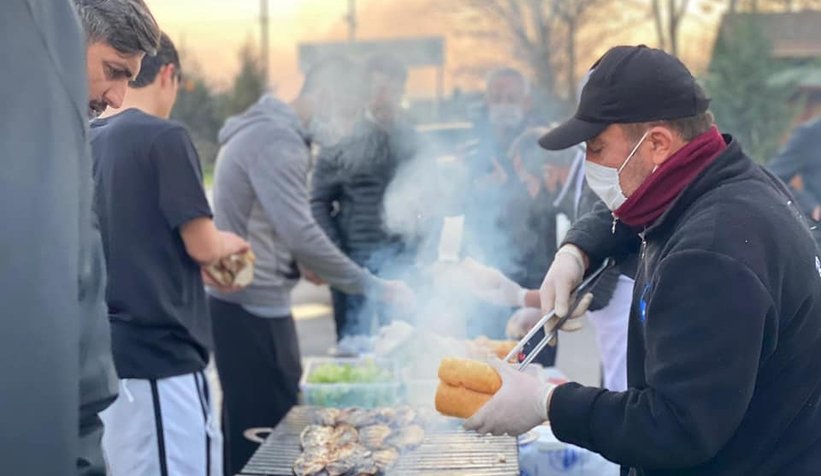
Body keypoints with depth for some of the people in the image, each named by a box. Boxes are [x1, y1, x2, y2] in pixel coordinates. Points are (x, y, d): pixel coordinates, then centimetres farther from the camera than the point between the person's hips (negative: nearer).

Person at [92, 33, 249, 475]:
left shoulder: (87, 142, 10)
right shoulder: (164, 137, -11)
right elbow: (202, 245, -11)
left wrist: (199, 264, 22)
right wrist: (229, 243, 10)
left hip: (104, 347, 8)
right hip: (158, 350, -8)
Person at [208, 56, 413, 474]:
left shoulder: (270, 132, 15)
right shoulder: (277, 141, -18)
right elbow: (302, 234, -25)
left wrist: (300, 263, 9)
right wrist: (372, 286, -18)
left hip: (249, 306, 10)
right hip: (254, 312, -10)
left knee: (247, 429, 15)